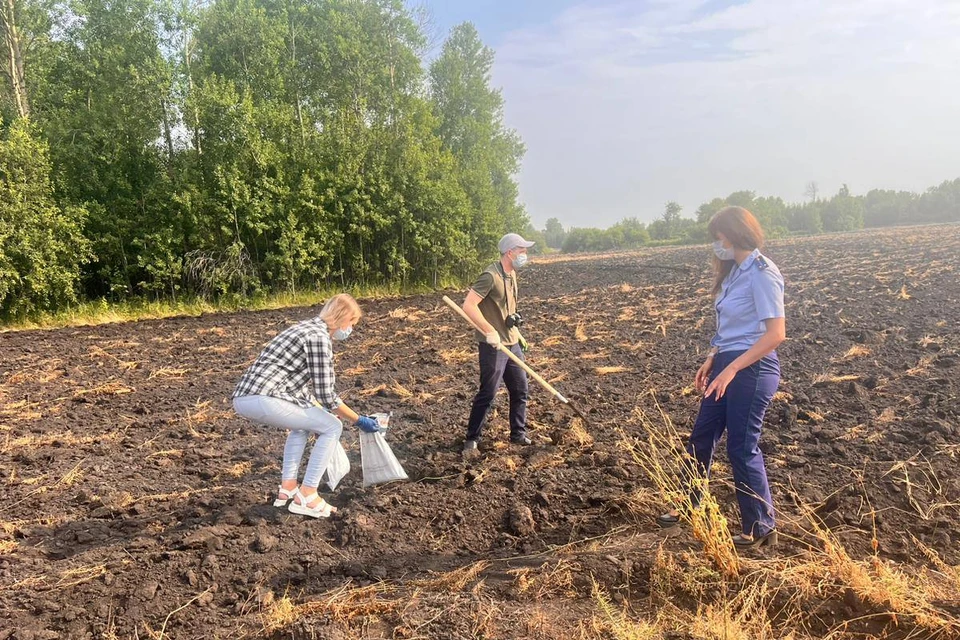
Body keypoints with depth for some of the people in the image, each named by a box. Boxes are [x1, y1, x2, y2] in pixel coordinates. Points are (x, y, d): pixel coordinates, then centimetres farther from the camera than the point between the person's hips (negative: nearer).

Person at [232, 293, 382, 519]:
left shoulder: (308, 328, 22)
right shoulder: (319, 337, -7)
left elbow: (304, 383, 31)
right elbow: (326, 395, -7)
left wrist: (325, 414, 40)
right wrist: (359, 420, 5)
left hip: (244, 397, 10)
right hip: (262, 399, -10)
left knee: (304, 422, 31)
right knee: (332, 427, 1)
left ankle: (287, 488, 27)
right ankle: (306, 497, 4)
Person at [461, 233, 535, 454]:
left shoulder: (511, 274, 10)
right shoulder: (491, 276, -19)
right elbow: (468, 305, -25)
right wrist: (489, 331, -25)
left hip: (512, 343, 9)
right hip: (494, 345, -9)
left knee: (520, 390, 14)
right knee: (488, 393, -2)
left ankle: (518, 434, 29)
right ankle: (472, 439, 12)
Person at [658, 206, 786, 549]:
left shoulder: (762, 273, -16)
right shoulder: (735, 271, 12)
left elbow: (776, 333, -22)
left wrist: (731, 369, -24)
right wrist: (711, 361, 11)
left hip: (752, 368, -9)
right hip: (727, 366, 9)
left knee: (742, 447, -1)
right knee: (702, 437, 17)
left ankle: (762, 528, 16)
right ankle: (689, 505, 34)